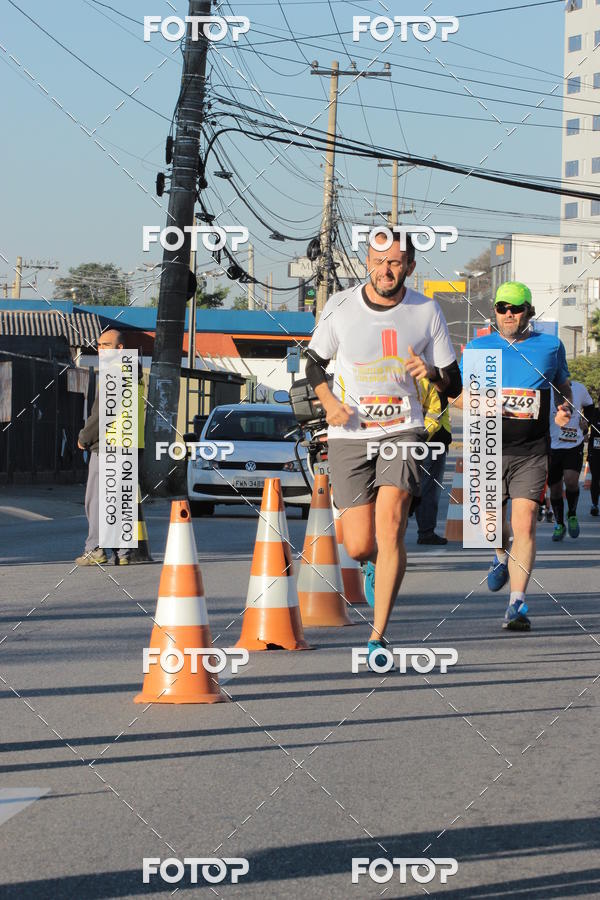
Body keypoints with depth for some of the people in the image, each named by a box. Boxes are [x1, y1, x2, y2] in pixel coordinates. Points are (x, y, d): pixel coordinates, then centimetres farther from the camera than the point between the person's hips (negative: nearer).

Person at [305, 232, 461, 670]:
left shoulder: (427, 311, 0)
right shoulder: (340, 307, -2)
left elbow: (453, 382, 7)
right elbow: (314, 361, 13)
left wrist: (432, 372, -17)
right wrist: (329, 401, -6)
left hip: (402, 432, -1)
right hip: (349, 436, 1)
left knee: (390, 528, -20)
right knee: (359, 546, -2)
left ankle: (378, 637, -12)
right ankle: (376, 566, 39)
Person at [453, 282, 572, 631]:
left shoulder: (550, 346, 8)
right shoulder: (478, 347, 7)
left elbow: (564, 384, 24)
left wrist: (566, 409, 3)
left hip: (532, 451, -1)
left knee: (524, 525, -12)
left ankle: (518, 603, -11)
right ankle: (503, 557, 41)